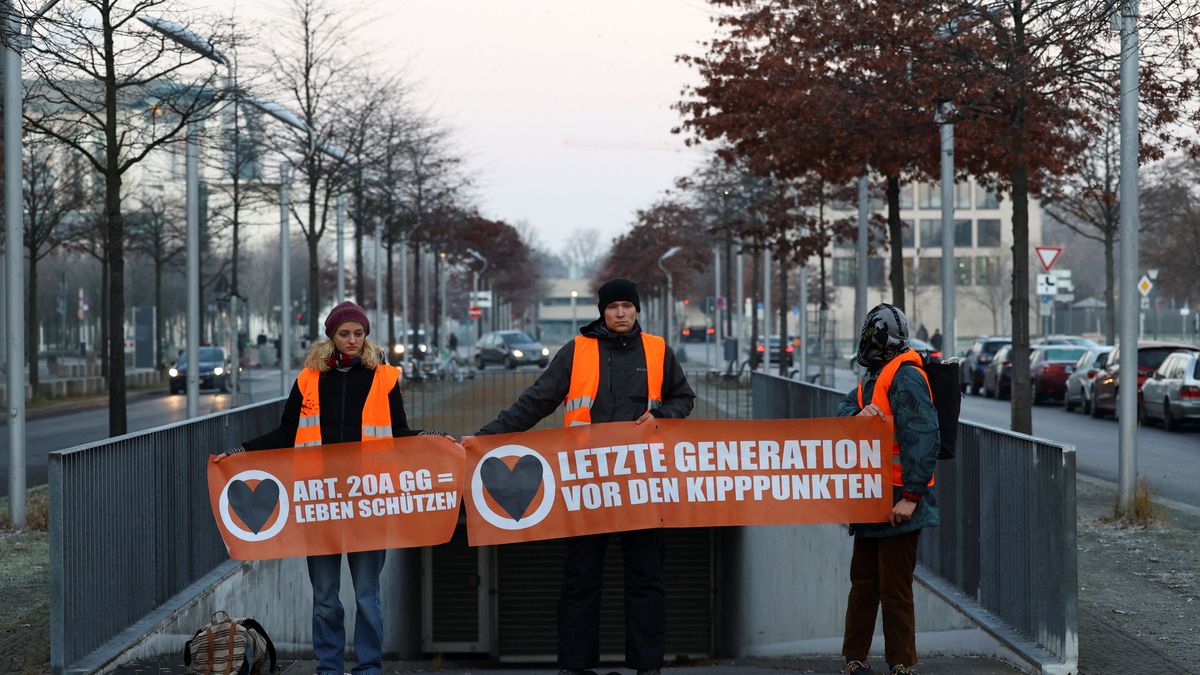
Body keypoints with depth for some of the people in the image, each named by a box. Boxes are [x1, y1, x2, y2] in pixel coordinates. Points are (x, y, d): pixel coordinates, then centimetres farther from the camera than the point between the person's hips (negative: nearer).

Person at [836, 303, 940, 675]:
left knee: (895, 589, -4)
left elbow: (923, 439, -21)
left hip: (898, 503, -10)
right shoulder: (874, 379, 17)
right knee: (863, 582, 15)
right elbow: (843, 411, 10)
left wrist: (911, 495, -25)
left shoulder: (906, 378, -15)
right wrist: (860, 412, -14)